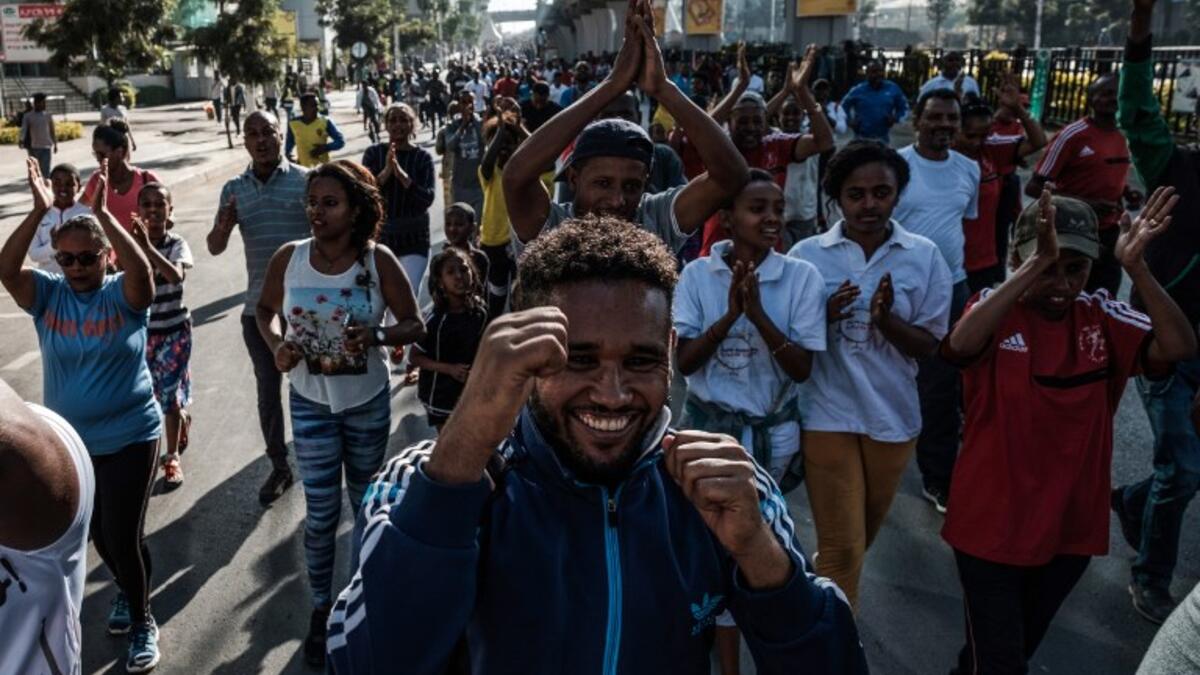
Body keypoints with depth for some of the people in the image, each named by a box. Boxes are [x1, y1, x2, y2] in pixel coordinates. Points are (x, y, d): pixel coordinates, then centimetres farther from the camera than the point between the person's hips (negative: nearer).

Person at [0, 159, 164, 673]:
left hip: (129, 438, -4)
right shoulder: (47, 295, -4)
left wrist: (103, 213, -39)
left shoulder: (124, 295, -12)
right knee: (100, 534, 20)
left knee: (123, 537, 0)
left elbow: (141, 269, -33)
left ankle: (142, 621, 24)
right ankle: (126, 590, 48)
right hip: (68, 440, 4)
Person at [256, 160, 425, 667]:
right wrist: (276, 344, -16)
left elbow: (414, 325, -10)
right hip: (311, 403, 0)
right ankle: (321, 610, 28)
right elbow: (265, 310, 5)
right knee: (321, 513, 6)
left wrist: (377, 336, -30)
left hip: (368, 402, 0)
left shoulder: (378, 260, -16)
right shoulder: (289, 257, -11)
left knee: (368, 505, 18)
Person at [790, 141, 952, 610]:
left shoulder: (924, 257, -4)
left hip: (893, 415, 3)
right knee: (841, 546, -2)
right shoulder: (807, 255, -8)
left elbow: (928, 345, -3)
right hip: (829, 414, -3)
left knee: (862, 535, 23)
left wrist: (886, 319, -23)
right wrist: (824, 316, -24)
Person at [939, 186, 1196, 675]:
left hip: (1070, 524, 4)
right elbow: (960, 344, -38)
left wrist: (1136, 268, -30)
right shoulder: (996, 308, -15)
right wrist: (1037, 265, -42)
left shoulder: (1102, 318, -4)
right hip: (991, 523, -4)